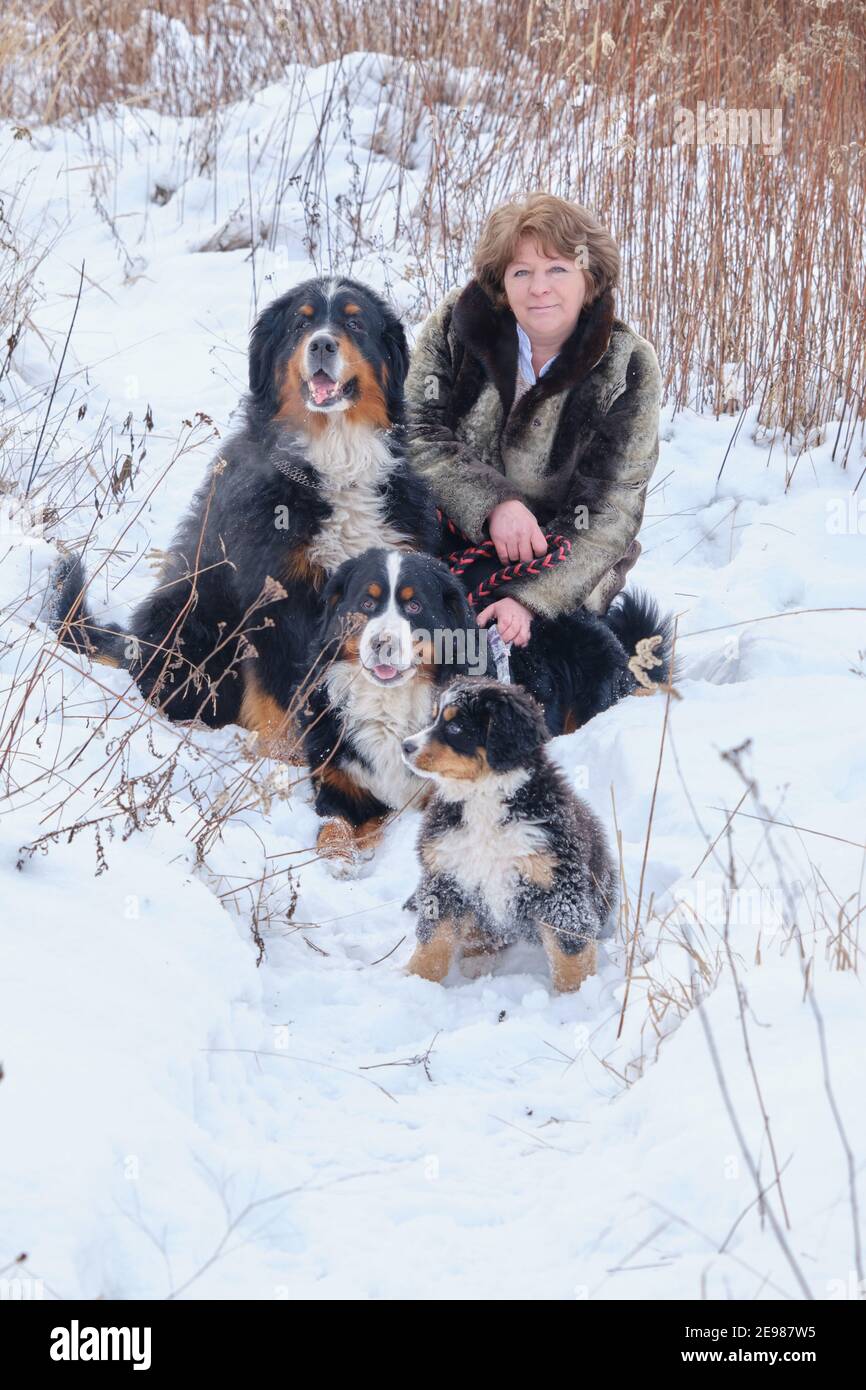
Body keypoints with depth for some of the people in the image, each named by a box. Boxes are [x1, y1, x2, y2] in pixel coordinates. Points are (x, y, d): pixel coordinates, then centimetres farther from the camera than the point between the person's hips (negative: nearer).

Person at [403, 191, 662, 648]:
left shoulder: (627, 369, -9)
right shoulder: (458, 322, -6)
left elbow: (609, 510, -12)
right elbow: (416, 435, -11)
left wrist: (532, 598, -25)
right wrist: (492, 504, -27)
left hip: (564, 579, 0)